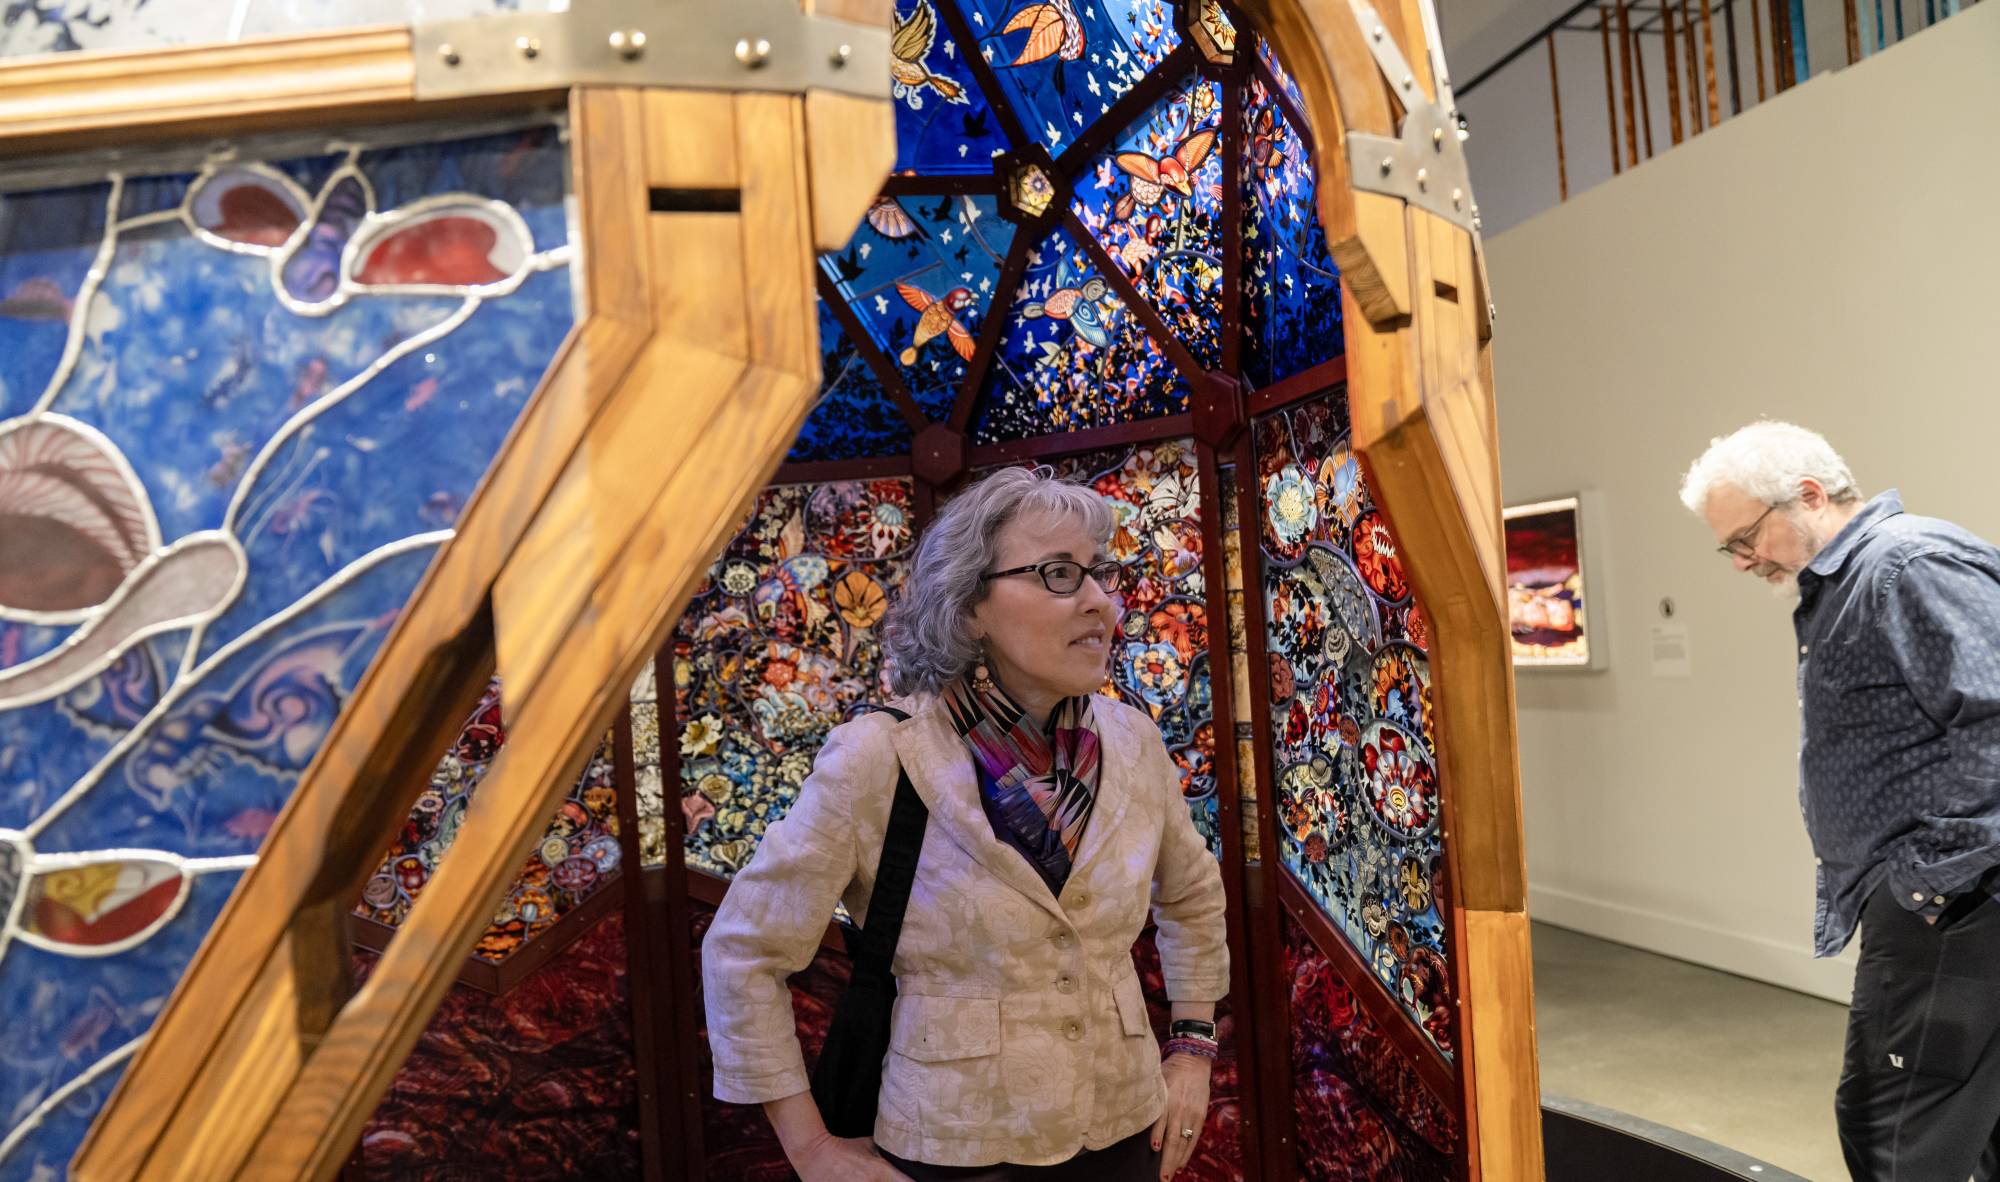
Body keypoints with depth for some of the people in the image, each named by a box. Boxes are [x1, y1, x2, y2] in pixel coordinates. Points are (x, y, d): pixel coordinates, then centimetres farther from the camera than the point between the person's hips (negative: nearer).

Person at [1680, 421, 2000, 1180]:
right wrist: (1860, 897, 16)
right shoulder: (1840, 590, 17)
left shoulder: (1909, 564, -14)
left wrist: (1935, 877, -21)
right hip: (1914, 917, 10)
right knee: (1869, 1119, 17)